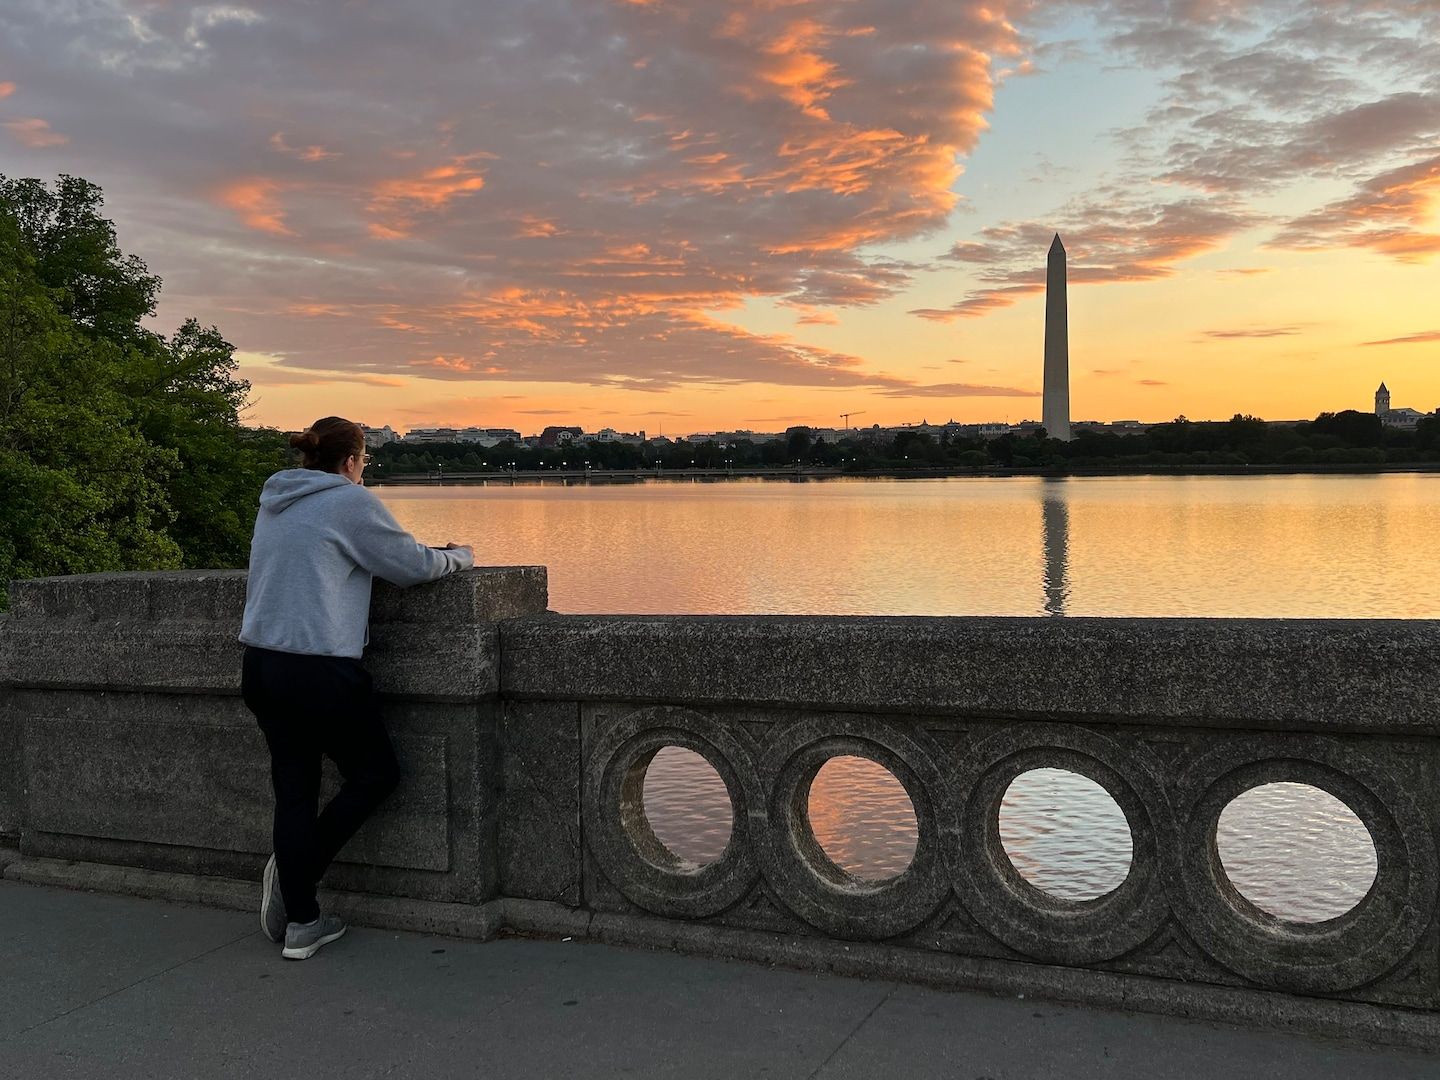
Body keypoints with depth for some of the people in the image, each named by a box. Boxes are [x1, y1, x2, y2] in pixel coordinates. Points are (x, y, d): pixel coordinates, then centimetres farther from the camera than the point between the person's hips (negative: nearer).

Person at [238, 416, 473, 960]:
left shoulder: (274, 502, 16)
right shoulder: (351, 501, -7)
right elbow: (412, 565, -2)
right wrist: (458, 555, 19)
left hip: (260, 665, 8)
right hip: (321, 670, -7)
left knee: (294, 789, 11)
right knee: (375, 773, 12)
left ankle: (300, 922, 16)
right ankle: (299, 871, 5)